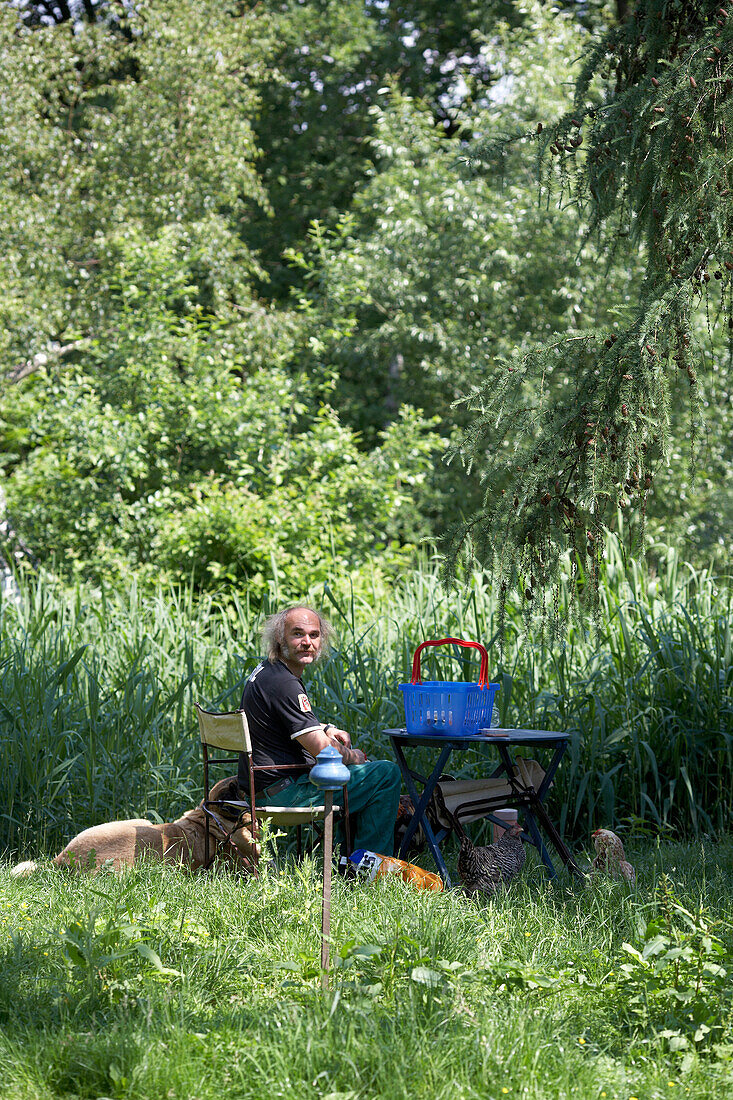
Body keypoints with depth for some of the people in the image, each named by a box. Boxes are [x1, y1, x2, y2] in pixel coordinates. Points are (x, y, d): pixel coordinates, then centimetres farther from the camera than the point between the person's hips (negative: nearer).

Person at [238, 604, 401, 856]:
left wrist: (327, 729, 10)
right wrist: (354, 757, -2)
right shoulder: (283, 684, -24)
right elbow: (323, 750, -23)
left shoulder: (264, 672, 10)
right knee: (386, 773, -7)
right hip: (285, 792, -11)